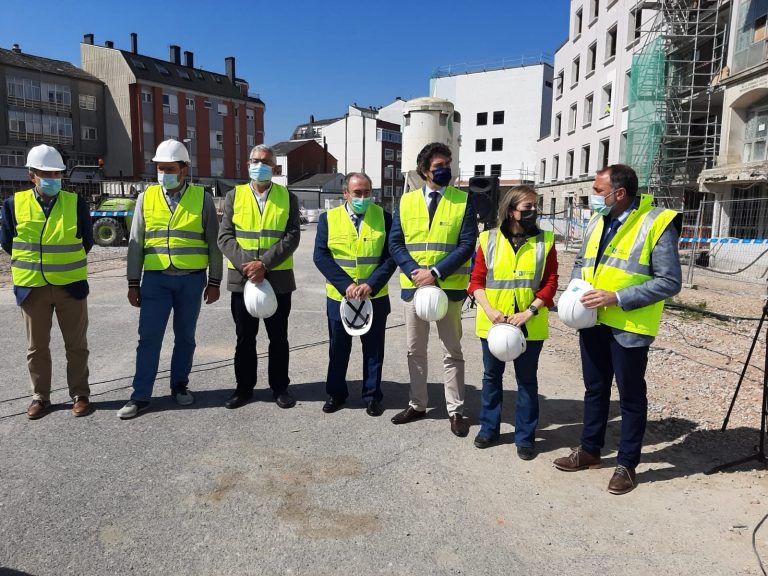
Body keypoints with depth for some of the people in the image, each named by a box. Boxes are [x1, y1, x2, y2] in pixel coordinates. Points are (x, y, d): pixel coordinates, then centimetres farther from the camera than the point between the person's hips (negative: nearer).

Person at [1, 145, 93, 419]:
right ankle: (40, 397, 25)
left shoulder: (76, 203, -3)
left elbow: (87, 241, 4)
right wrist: (30, 264, 11)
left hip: (71, 286, -1)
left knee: (76, 345, 7)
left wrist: (66, 263, 8)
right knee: (36, 347, 11)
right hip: (32, 287, 1)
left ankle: (80, 395, 19)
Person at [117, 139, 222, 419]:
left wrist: (214, 281, 1)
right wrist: (133, 283, 3)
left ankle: (179, 385, 26)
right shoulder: (146, 197, 5)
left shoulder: (202, 198, 1)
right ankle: (140, 396, 9)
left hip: (191, 279, -1)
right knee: (148, 338, 1)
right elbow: (135, 243, 7)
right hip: (155, 278, 1)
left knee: (185, 336, 10)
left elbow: (213, 243, 3)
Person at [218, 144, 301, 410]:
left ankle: (280, 387, 21)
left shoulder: (288, 198, 4)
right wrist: (245, 265, -16)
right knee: (244, 338, 10)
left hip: (278, 279, -1)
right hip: (242, 278, 1)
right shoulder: (234, 195, 7)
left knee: (279, 338, 8)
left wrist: (264, 263, -18)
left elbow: (292, 237, -6)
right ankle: (244, 387, 23)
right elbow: (225, 236, -1)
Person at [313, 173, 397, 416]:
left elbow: (391, 256, -6)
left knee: (373, 349, 10)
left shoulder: (383, 217, -1)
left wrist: (371, 284, -18)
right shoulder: (328, 218, -1)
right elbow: (321, 256, -8)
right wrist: (346, 284, -18)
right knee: (338, 348, 13)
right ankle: (336, 393, 29)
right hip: (339, 297, 0)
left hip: (375, 297, 0)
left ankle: (372, 396, 24)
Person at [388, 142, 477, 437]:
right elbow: (395, 243, 2)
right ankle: (417, 405, 28)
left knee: (452, 352, 6)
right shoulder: (406, 201, 5)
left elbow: (467, 245, -8)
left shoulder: (463, 200, -1)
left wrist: (435, 273, -17)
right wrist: (415, 272, -13)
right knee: (415, 350, 12)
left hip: (449, 287, -2)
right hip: (414, 286, 3)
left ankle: (456, 411, 17)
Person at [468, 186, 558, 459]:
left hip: (530, 325, 0)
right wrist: (489, 310, -14)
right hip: (493, 323, 1)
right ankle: (489, 428, 30)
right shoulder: (489, 239, 0)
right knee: (492, 375, 14)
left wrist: (530, 311, -15)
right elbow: (477, 280, -1)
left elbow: (550, 283, -3)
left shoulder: (545, 241, 0)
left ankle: (525, 437, 22)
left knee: (527, 380, 8)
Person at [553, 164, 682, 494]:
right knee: (594, 389, 18)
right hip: (592, 322, 7)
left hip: (628, 326, -6)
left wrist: (617, 297, -21)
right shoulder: (597, 222, 9)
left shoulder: (656, 224, -13)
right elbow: (581, 263, 21)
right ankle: (589, 450, 34)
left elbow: (670, 282, -15)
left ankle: (627, 464, 23)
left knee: (631, 397, 8)